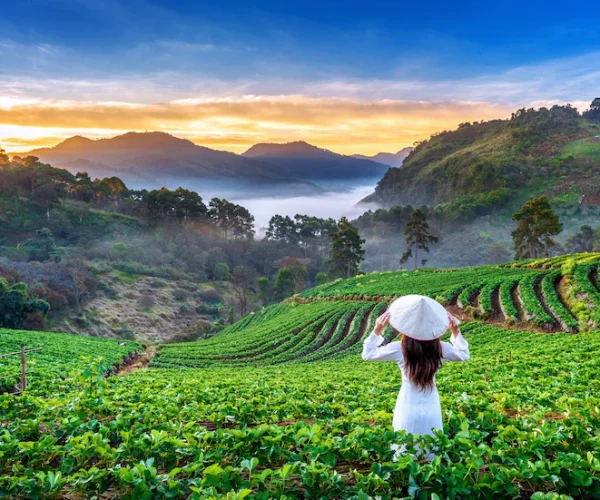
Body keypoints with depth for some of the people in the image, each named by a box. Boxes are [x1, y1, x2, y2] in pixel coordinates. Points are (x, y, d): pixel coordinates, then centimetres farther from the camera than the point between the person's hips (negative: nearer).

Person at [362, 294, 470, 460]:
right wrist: (456, 332, 10)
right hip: (431, 408, 3)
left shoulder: (400, 349, -14)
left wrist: (377, 330, -7)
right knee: (433, 457, 16)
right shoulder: (439, 348, -7)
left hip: (409, 408, -2)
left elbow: (368, 354, -3)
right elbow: (464, 355, 14)